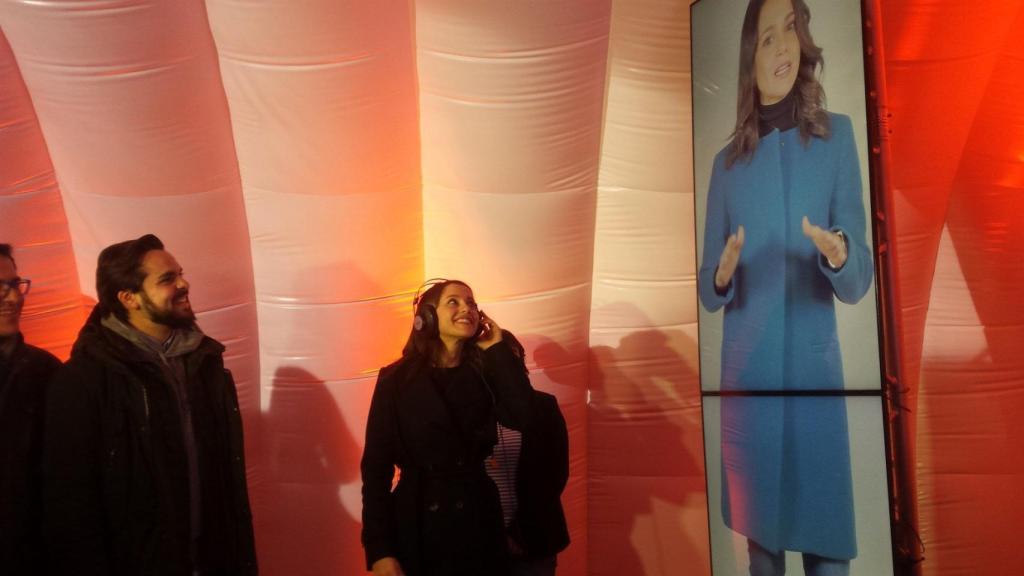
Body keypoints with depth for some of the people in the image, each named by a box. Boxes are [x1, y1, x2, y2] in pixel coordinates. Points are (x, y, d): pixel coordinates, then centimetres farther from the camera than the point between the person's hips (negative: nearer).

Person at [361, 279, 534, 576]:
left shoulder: (485, 374, 4)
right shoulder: (396, 379, -3)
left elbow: (521, 416, -15)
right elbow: (376, 463, -6)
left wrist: (498, 348, -8)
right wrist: (379, 549, -12)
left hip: (478, 517, 2)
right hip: (417, 521, -2)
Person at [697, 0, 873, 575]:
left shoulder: (837, 136, 1)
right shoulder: (727, 162, 6)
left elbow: (861, 281, -4)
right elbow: (708, 292, 6)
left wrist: (839, 257, -26)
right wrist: (722, 277, -16)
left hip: (815, 375, -1)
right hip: (747, 378, 2)